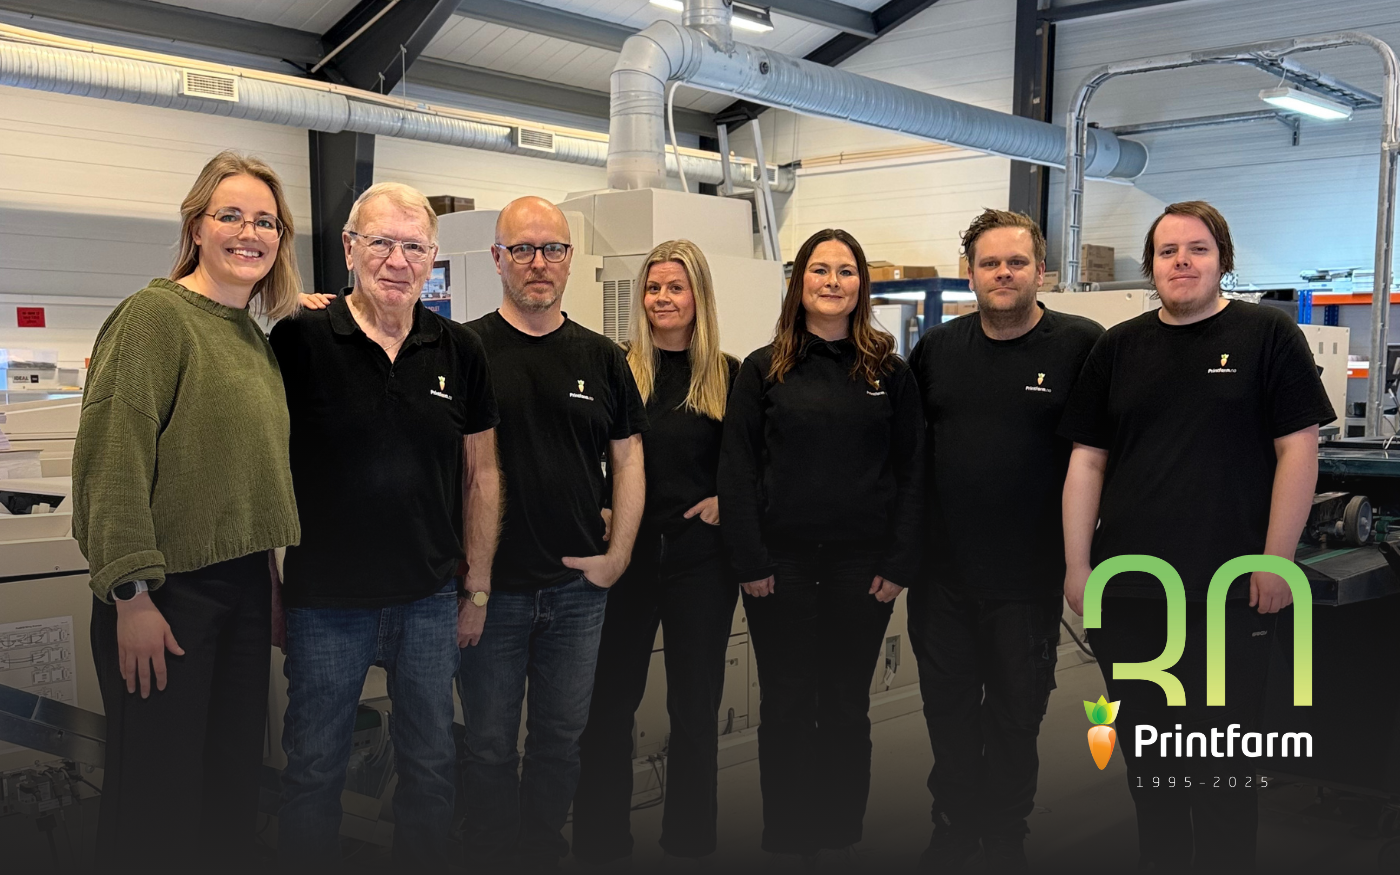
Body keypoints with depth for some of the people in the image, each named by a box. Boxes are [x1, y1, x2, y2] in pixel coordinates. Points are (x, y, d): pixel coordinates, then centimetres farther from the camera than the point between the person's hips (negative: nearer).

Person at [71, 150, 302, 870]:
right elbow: (113, 458, -17)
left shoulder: (256, 335, 13)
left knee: (232, 783, 16)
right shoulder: (155, 314, -10)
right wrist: (132, 594, -20)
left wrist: (274, 582, 16)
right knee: (157, 791, 3)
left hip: (244, 587, 8)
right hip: (168, 591, -7)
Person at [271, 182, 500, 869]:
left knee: (432, 766, 15)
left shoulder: (460, 352, 2)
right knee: (314, 770, 12)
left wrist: (478, 586, 7)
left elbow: (481, 473, 8)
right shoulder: (298, 340, -7)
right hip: (325, 599, -2)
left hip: (430, 599, 3)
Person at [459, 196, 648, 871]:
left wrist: (617, 554, 2)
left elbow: (627, 458, 10)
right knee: (489, 749, 9)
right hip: (490, 586, -3)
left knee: (561, 741, 15)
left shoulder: (601, 358, 6)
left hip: (577, 587, 3)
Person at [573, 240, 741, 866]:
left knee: (695, 706, 9)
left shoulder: (729, 376, 3)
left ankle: (689, 839, 24)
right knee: (610, 702, 5)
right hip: (624, 551, 0)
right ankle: (600, 839, 20)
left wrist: (728, 499, -7)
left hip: (702, 556, 0)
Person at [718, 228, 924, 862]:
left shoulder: (890, 373, 5)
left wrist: (899, 564, -4)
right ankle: (783, 839, 20)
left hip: (861, 567, 1)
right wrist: (750, 562, -8)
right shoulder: (763, 371, 2)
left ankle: (842, 838, 23)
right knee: (786, 707, 8)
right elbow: (737, 472, -2)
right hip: (782, 565, 0)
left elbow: (910, 472, 3)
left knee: (846, 708, 10)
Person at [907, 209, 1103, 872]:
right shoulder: (936, 349, 5)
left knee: (1016, 713, 13)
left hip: (1030, 576, -3)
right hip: (941, 570, 3)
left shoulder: (1083, 346, -8)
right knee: (948, 707, 15)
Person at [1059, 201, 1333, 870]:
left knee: (1223, 760, 6)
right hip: (1127, 591, 4)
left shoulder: (1268, 336, 0)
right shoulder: (1118, 348, 10)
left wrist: (1276, 560, -9)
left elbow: (1298, 449, -3)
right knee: (1145, 750, 14)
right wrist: (1077, 565, 3)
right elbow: (1087, 460, 8)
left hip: (1231, 594, -3)